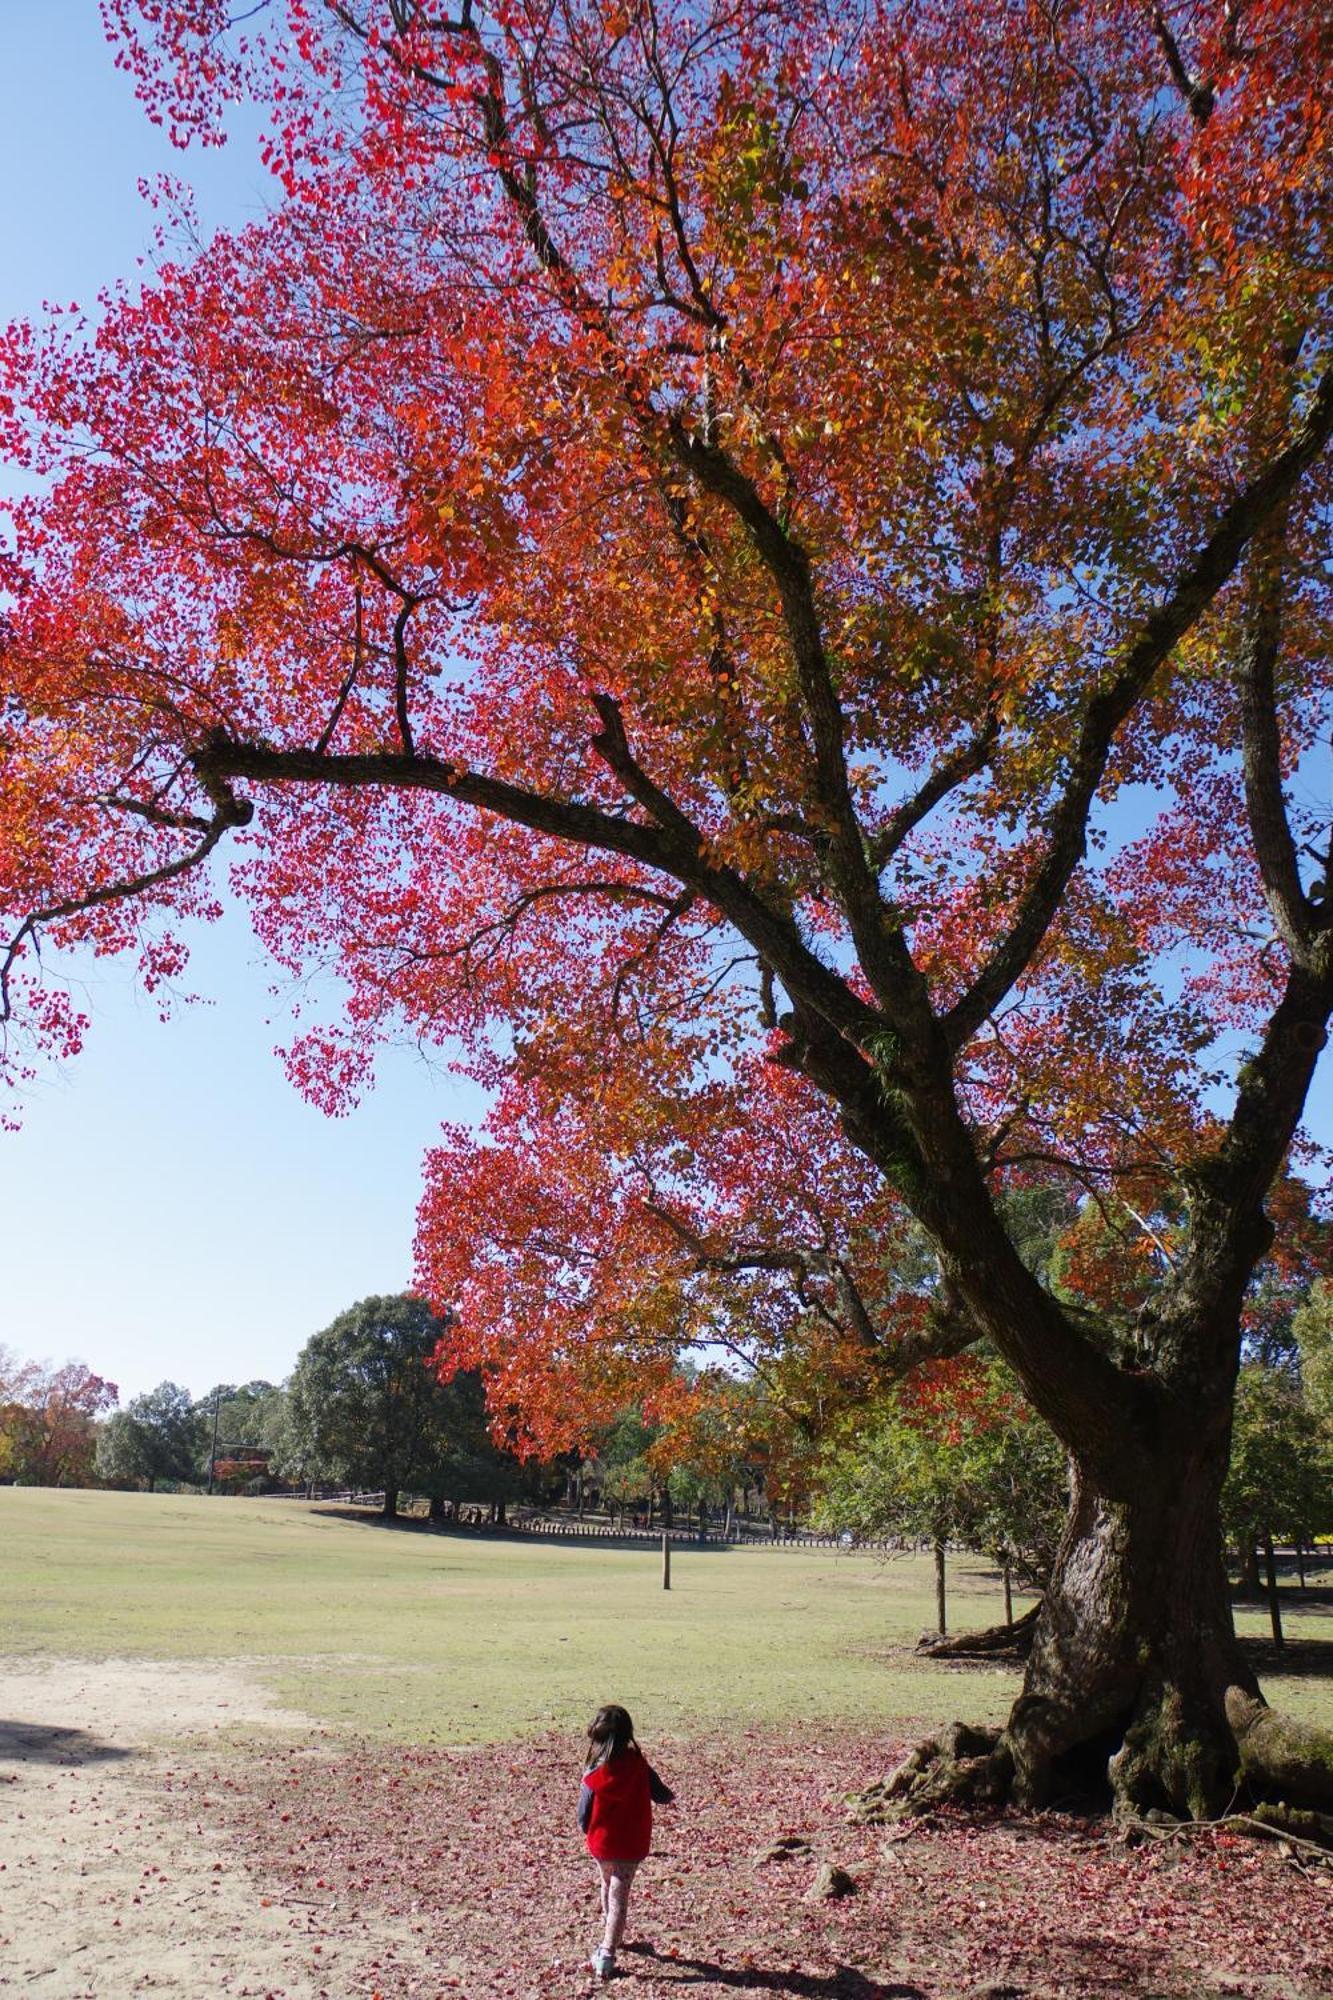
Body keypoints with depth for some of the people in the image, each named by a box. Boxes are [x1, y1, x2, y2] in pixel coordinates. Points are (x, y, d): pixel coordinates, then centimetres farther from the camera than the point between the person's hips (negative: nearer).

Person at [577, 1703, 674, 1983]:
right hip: (632, 1846, -1)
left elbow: (583, 1816, -9)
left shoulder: (593, 1775, -18)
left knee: (608, 1886, 26)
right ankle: (606, 1955, -4)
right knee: (619, 1898, 7)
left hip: (600, 1845, 1)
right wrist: (670, 1796, 20)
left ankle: (608, 1937, 44)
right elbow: (661, 1795, -3)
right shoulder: (639, 1766, -17)